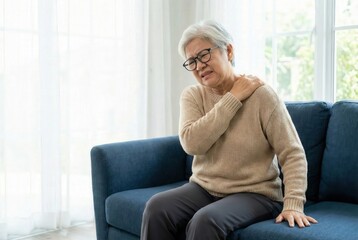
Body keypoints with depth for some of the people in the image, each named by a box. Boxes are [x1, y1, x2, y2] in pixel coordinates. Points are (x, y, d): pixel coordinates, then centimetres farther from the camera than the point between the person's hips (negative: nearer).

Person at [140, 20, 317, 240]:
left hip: (255, 194, -3)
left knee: (206, 221, -32)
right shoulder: (192, 96, 1)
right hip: (204, 188, 4)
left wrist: (293, 204, -22)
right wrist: (233, 99, -17)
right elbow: (192, 143, -18)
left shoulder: (261, 94, -11)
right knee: (157, 208, -22)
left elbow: (292, 154, -11)